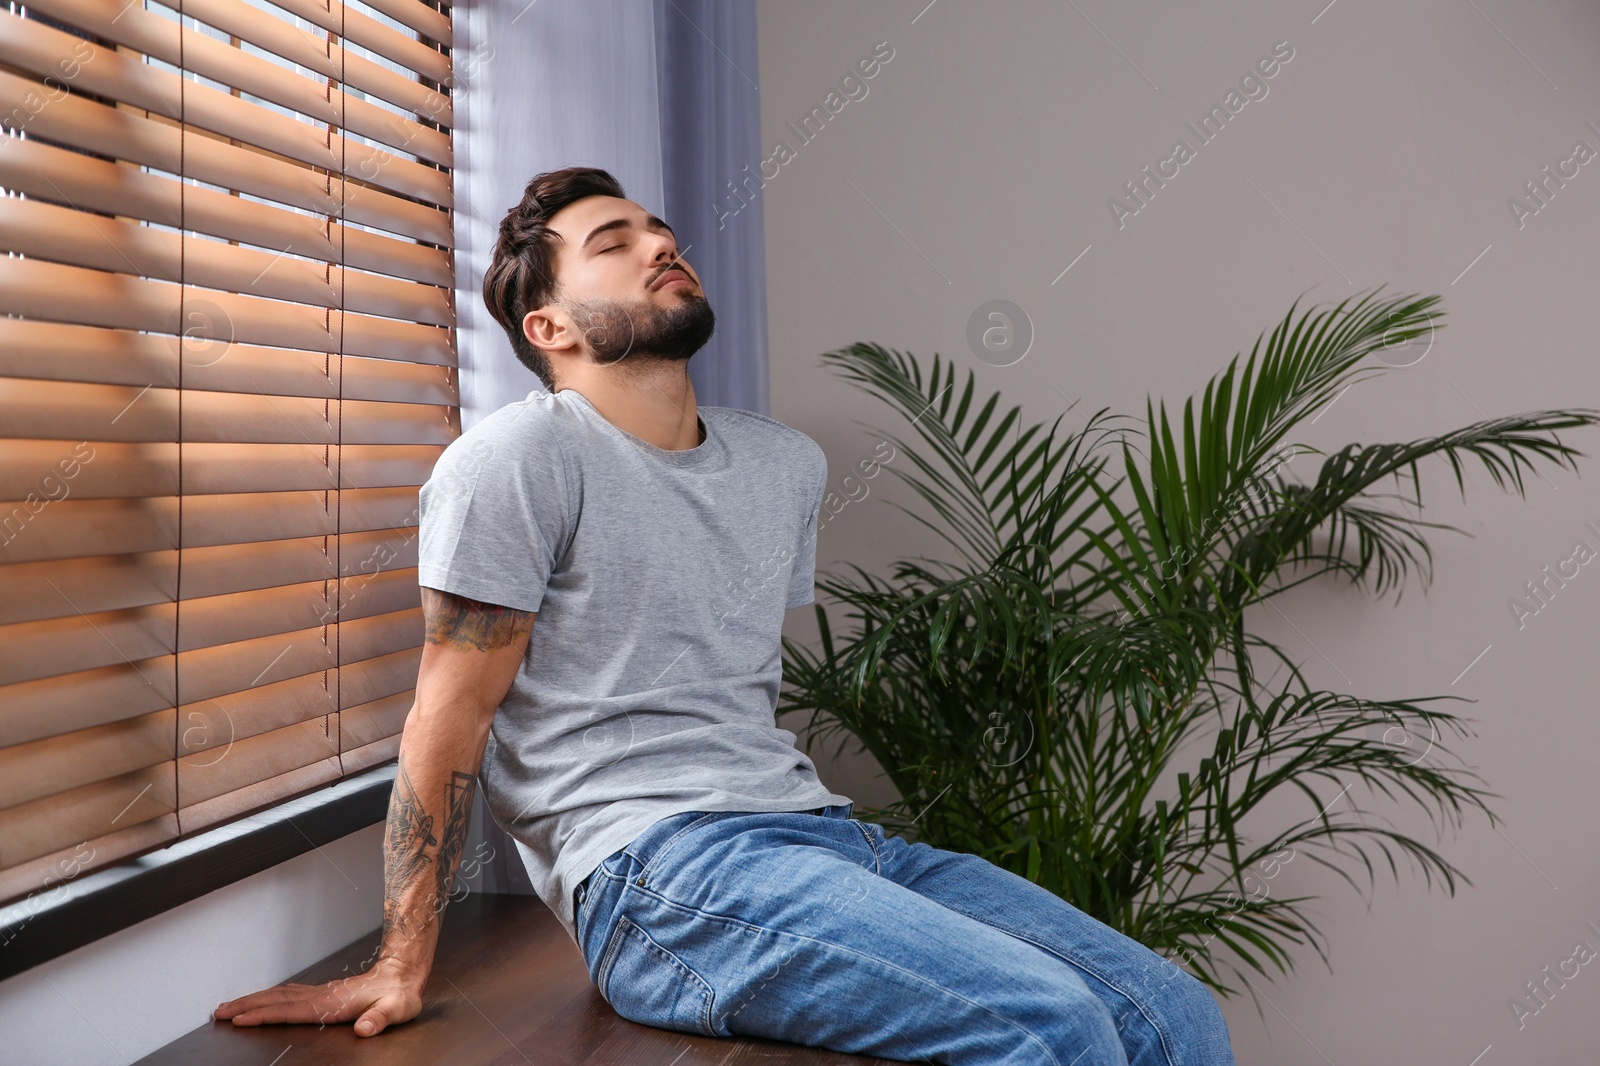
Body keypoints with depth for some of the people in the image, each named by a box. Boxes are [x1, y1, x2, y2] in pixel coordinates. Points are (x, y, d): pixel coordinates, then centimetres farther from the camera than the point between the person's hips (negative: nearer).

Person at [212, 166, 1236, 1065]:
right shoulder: (517, 459, -4)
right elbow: (452, 713, -5)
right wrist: (403, 968, -4)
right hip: (659, 861, -7)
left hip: (818, 822, 7)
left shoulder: (789, 463, 17)